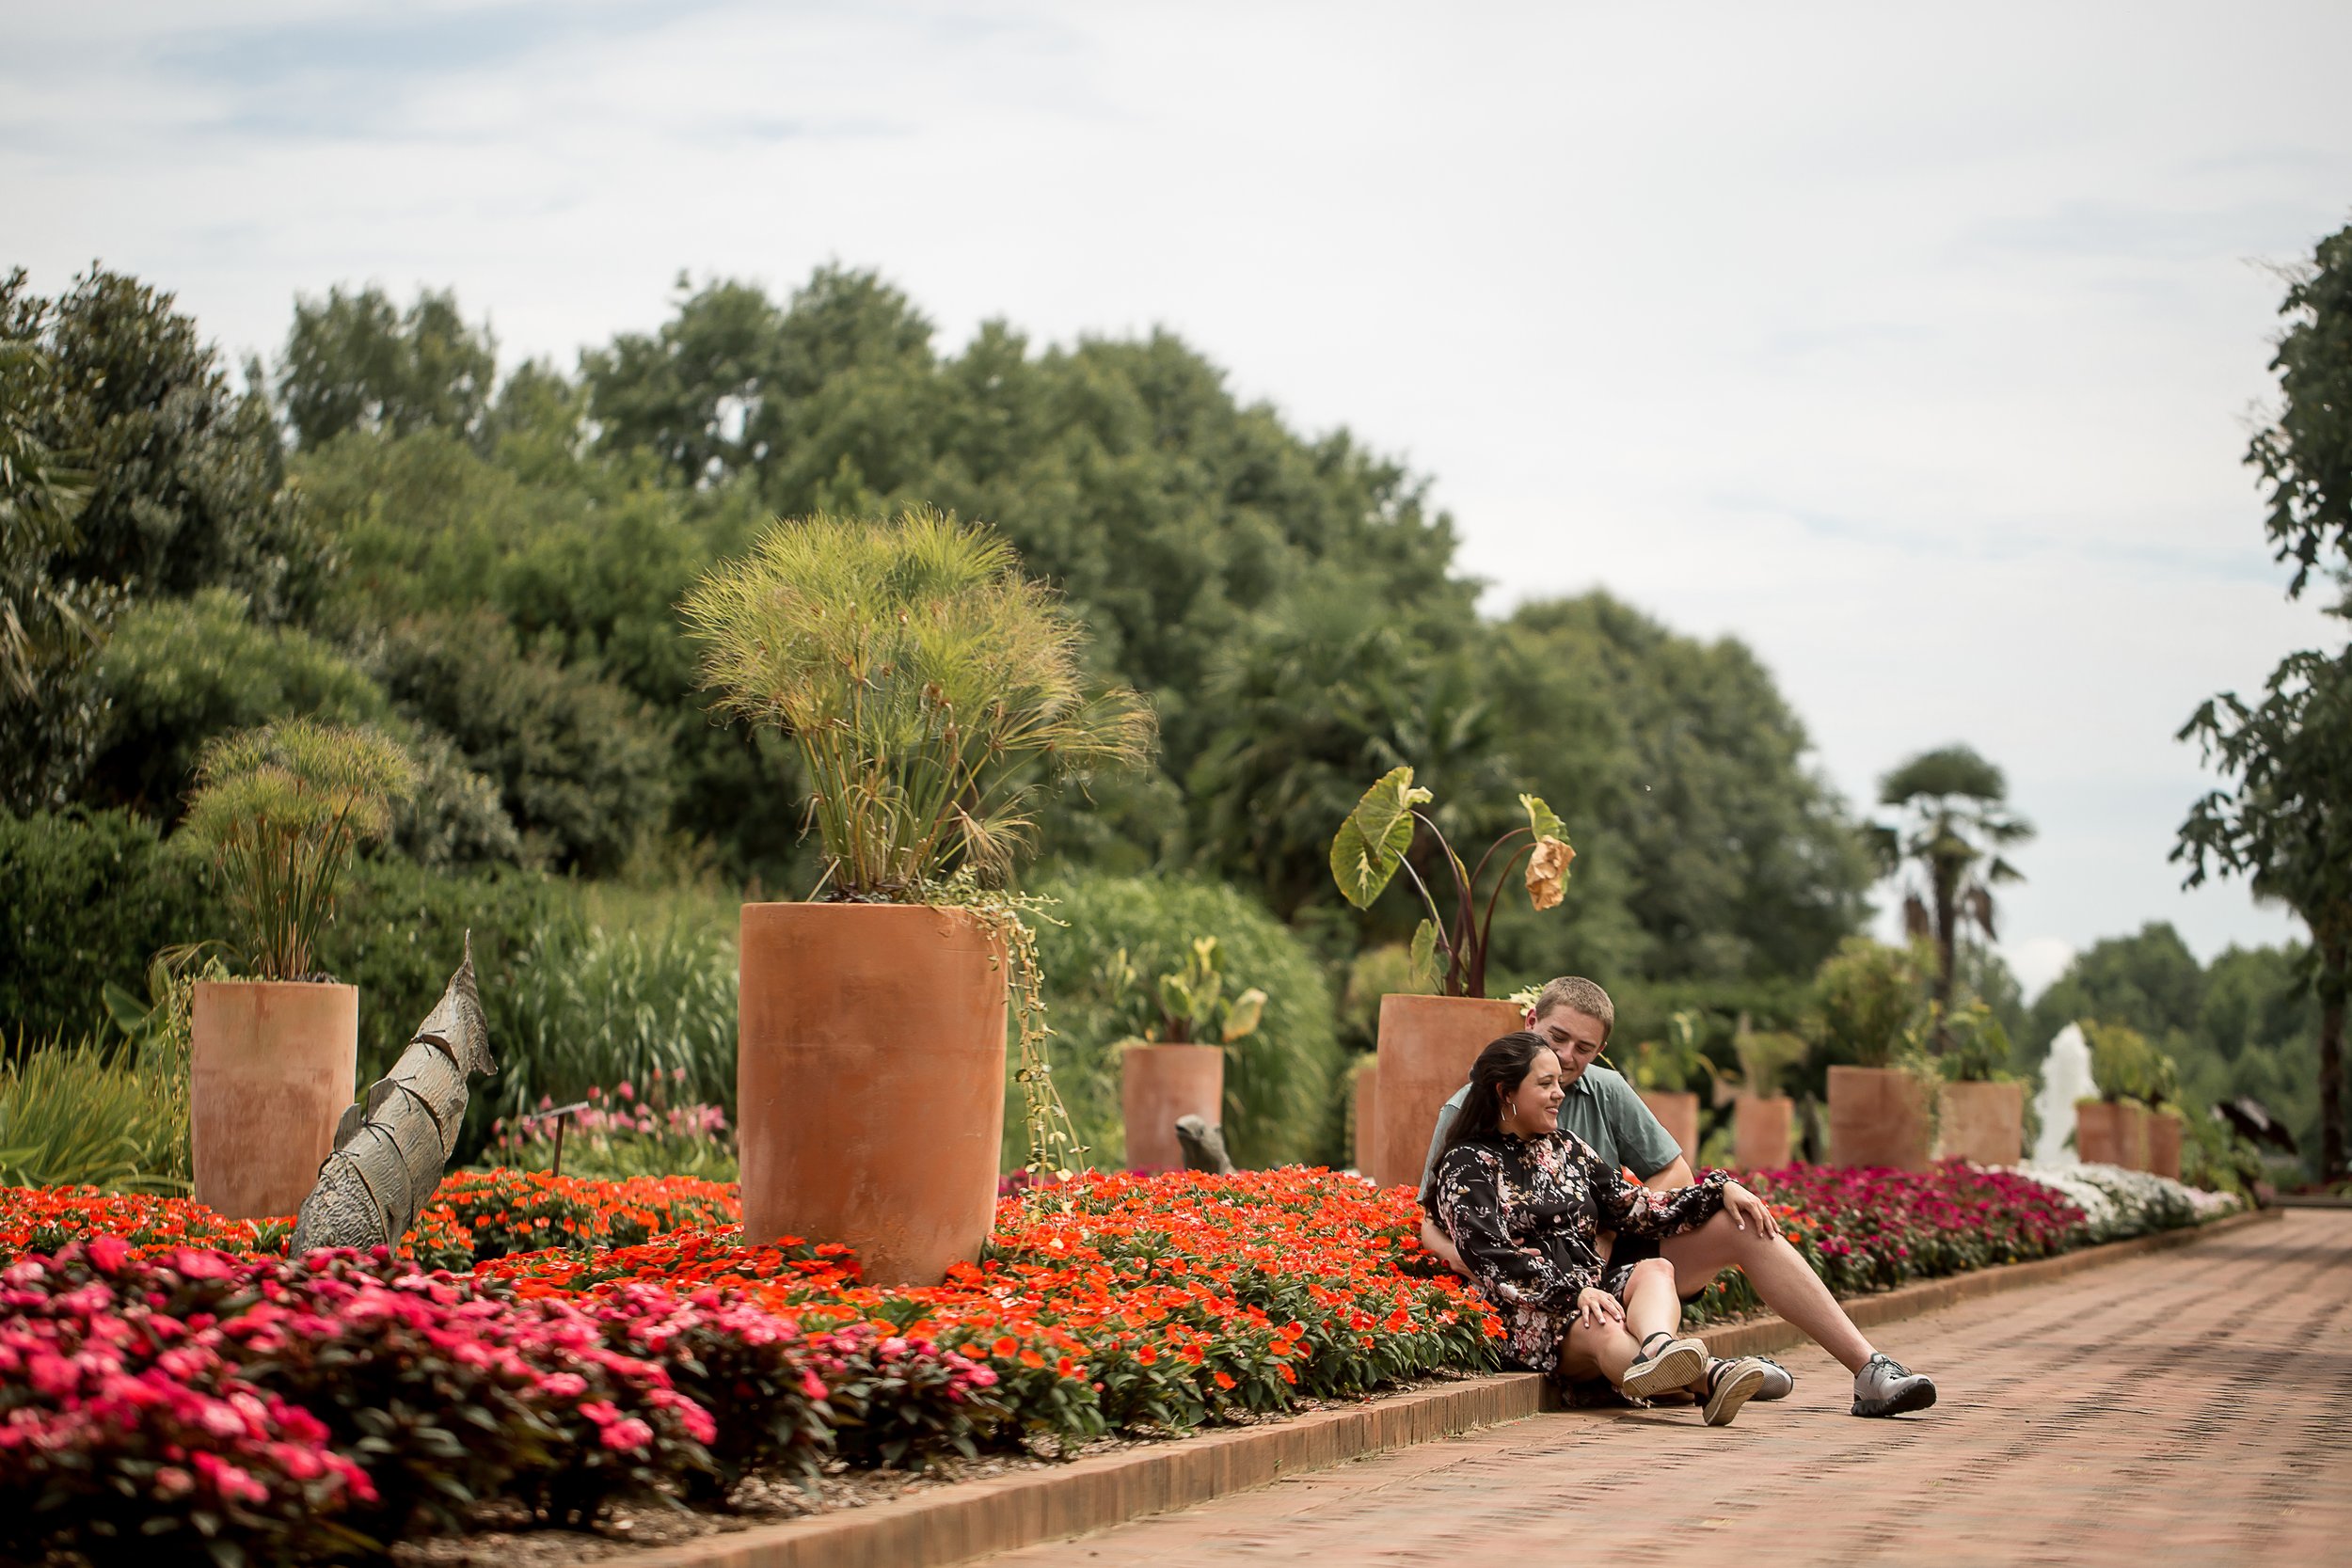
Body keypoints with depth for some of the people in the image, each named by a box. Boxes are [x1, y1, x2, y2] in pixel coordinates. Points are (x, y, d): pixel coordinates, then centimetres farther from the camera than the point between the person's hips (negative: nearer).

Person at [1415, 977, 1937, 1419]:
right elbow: (1434, 1225, -5)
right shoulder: (1468, 1111, -6)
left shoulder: (1606, 1093, 5)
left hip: (1614, 1258, 4)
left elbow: (1674, 1173, 11)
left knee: (1743, 1226, -13)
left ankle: (1870, 1369, -15)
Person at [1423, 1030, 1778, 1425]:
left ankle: (1657, 1349, -64)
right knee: (1602, 1331, -37)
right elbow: (1490, 1258, -11)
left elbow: (1629, 1207, 23)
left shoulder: (1564, 1146, 25)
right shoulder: (1466, 1166, 3)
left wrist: (1720, 1189, 13)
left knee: (1655, 1270, -27)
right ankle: (1705, 1379, -68)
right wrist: (1573, 1292, -22)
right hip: (1531, 1320, -6)